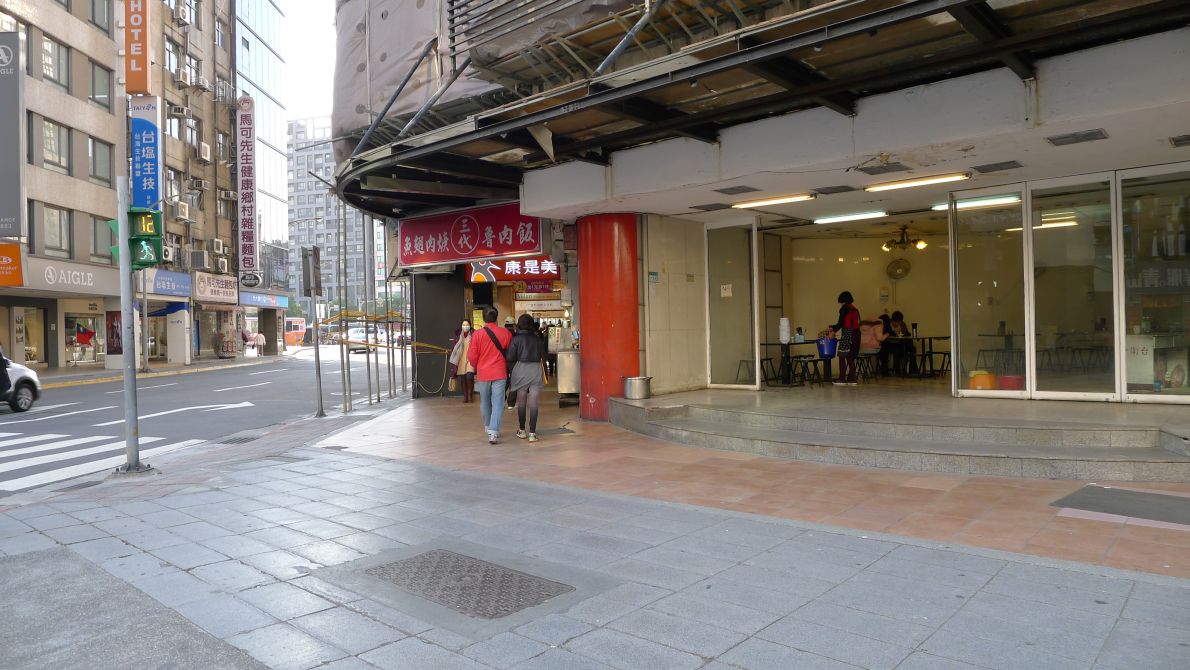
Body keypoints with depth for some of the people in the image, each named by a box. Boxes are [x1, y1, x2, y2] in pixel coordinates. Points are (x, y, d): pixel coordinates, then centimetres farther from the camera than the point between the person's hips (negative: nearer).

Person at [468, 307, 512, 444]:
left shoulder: (477, 335, -8)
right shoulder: (505, 333, -7)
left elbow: (472, 357, -4)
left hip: (483, 374, 1)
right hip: (500, 373, -1)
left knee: (485, 402, 18)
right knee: (498, 403, 0)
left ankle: (488, 427, 33)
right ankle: (493, 432, -9)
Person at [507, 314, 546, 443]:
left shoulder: (516, 338, -5)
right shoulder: (537, 338, 4)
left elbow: (510, 358, -7)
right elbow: (543, 356, 7)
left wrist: (510, 370, 8)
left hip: (521, 370, -1)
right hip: (536, 370, 2)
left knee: (521, 402, 13)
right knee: (533, 403, 1)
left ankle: (522, 431, 22)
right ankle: (532, 433, -4)